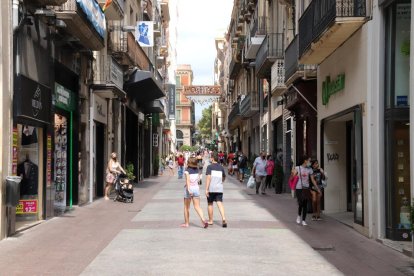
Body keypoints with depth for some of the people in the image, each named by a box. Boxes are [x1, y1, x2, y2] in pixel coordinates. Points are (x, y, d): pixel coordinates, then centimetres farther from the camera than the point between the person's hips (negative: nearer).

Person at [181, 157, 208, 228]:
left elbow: (188, 180, -23)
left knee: (186, 207, 11)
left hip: (189, 189, -4)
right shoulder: (197, 170, 5)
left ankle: (186, 223, 17)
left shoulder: (187, 171, -10)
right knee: (197, 207, 4)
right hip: (196, 188, 4)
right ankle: (203, 220, -16)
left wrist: (188, 189, -31)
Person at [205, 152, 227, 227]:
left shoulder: (210, 167, -5)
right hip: (219, 188, 3)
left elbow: (208, 178, -13)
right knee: (220, 203, -2)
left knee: (210, 204, 11)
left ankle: (210, 220, 20)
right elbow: (224, 178, 25)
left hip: (211, 188, -3)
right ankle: (223, 218, -22)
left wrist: (206, 189, -14)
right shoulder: (221, 167, 10)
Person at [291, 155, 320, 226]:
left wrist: (317, 188, 9)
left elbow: (312, 180, 11)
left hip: (306, 189, 3)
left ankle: (303, 220, 11)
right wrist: (293, 173, -27)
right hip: (299, 188, -3)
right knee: (300, 203, -8)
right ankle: (299, 216, 20)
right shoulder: (297, 168, -3)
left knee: (305, 204, 3)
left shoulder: (310, 170, 6)